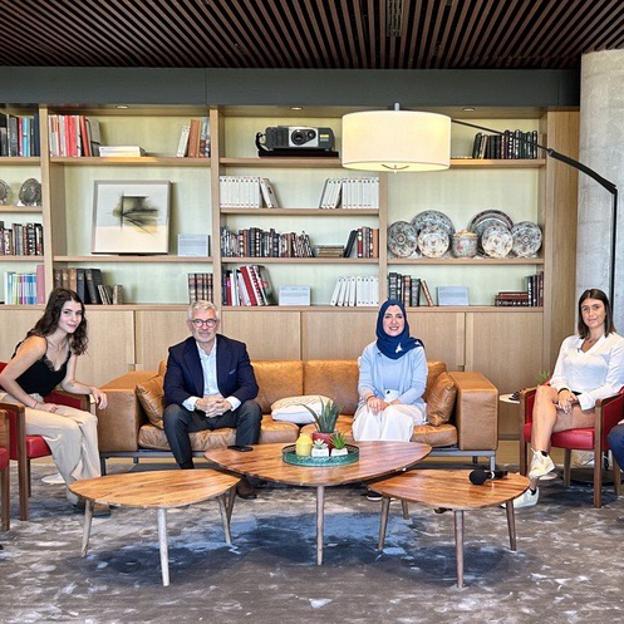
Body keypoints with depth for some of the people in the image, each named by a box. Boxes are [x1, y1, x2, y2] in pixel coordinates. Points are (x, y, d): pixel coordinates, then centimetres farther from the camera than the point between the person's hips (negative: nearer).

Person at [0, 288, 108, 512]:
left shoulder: (71, 343, 4)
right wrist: (35, 405, -16)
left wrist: (92, 389, -8)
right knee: (68, 428, -27)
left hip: (37, 404, 8)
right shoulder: (37, 344, -22)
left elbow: (68, 383, 11)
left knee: (88, 420, -16)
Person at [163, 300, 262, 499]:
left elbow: (251, 386, -10)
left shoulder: (237, 349, -2)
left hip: (228, 412, 0)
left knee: (252, 408, -28)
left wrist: (228, 402, -33)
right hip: (195, 414, 0)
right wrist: (198, 403, -35)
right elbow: (171, 390, -14)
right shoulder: (178, 353, -3)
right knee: (171, 413, -29)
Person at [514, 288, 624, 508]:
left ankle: (531, 489, -31)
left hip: (592, 408, -4)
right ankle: (542, 458, -41)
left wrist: (578, 400, -17)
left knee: (540, 423, -29)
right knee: (543, 392, -32)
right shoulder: (570, 342, 23)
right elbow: (558, 376, 13)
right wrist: (562, 391, -12)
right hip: (566, 400, 5)